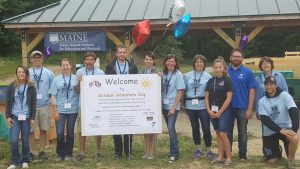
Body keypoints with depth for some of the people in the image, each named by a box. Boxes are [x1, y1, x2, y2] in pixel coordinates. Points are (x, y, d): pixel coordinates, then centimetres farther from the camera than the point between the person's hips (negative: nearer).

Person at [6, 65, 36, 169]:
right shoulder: (12, 86, 3)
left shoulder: (31, 87, 1)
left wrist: (32, 117, -4)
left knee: (25, 140, 5)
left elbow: (34, 103, 1)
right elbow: (8, 102, 4)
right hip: (14, 117, 0)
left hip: (26, 117, 0)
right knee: (13, 140, -6)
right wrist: (8, 116, -3)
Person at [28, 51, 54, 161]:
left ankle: (42, 152, 17)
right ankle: (30, 153, 10)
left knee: (43, 130, 7)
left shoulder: (49, 73, 8)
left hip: (45, 105, 1)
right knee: (30, 130, 0)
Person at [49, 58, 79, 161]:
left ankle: (68, 154, 20)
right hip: (60, 110, 0)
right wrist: (56, 110, -3)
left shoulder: (75, 78, 4)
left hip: (73, 110, 0)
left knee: (70, 133, 8)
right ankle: (60, 154, 14)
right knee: (59, 133, -3)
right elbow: (53, 96, 3)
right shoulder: (57, 79, 4)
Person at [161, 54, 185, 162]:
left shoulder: (178, 74, -6)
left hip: (173, 106, -5)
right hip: (164, 105, 5)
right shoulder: (163, 73, 6)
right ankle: (174, 151, 22)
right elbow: (161, 89, 12)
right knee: (170, 128, 10)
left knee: (171, 128, -12)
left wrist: (174, 108, -13)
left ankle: (174, 154, -3)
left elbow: (180, 92, -8)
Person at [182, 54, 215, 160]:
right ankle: (198, 149, 24)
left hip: (203, 105, -2)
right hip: (191, 106, 2)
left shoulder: (208, 76, 2)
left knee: (206, 128, -5)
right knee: (195, 128, 12)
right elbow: (184, 90, 10)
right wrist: (183, 103, 6)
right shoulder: (188, 75, 7)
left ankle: (209, 150, 7)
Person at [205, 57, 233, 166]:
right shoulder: (210, 81, 8)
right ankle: (220, 157, 17)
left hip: (224, 111, -5)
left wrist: (220, 112, -12)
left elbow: (229, 98, -11)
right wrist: (209, 110, -3)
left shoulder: (227, 80, -7)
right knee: (218, 134, 10)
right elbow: (207, 97, 10)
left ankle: (229, 157, 2)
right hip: (213, 111, 5)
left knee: (223, 134, -8)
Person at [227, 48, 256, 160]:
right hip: (228, 107, 2)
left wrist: (250, 109, -10)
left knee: (242, 132, 8)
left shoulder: (247, 72, -2)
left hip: (242, 108, -2)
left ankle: (243, 155, 18)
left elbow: (252, 91, -3)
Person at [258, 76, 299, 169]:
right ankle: (277, 151, 36)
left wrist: (294, 130, -31)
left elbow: (294, 112, -18)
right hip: (270, 132, 2)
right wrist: (280, 130, -25)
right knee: (271, 161, -2)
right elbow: (265, 120, -12)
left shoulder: (284, 95, -9)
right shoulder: (262, 101, -3)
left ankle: (291, 159, -5)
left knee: (294, 138, -35)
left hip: (286, 128, -1)